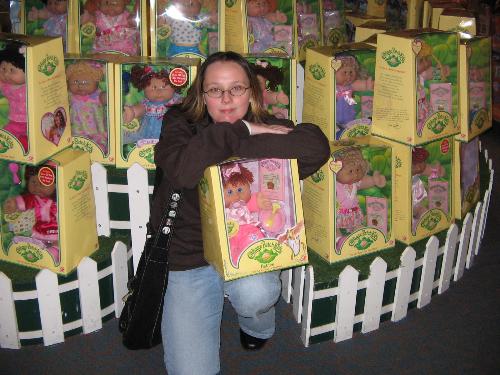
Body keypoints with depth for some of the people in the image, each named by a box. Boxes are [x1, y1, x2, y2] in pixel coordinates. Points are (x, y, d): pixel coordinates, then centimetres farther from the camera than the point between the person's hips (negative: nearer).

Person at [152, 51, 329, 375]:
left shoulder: (267, 127, -5)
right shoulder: (180, 125, -7)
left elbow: (317, 147, -28)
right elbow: (183, 171, -31)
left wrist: (236, 146, -26)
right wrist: (241, 131, -25)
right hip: (187, 257, 0)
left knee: (256, 293, -35)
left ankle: (257, 326, 5)